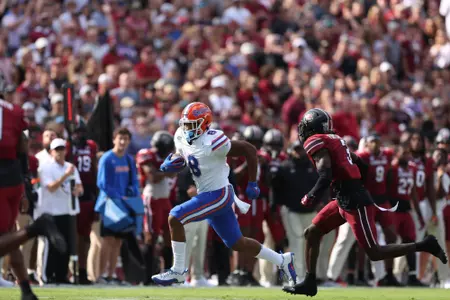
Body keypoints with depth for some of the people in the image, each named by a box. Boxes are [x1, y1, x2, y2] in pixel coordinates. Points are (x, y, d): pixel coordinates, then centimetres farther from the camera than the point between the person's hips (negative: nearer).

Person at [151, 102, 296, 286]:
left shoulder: (213, 142, -22)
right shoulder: (181, 137, 0)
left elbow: (249, 150, -16)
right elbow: (181, 159, 18)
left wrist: (252, 184, -14)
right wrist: (171, 164, -7)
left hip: (219, 195, -9)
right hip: (206, 195, 9)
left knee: (175, 218, -18)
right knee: (236, 243, 18)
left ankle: (178, 271, -8)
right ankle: (282, 260, 33)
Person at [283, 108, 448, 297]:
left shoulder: (315, 142, -9)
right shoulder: (334, 139, 17)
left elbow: (325, 178, -20)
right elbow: (361, 166, 20)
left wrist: (310, 198, -10)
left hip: (354, 202, -10)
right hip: (346, 199, 10)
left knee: (374, 253, -5)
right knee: (312, 233, 12)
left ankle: (424, 246, -1)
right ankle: (309, 283, 15)